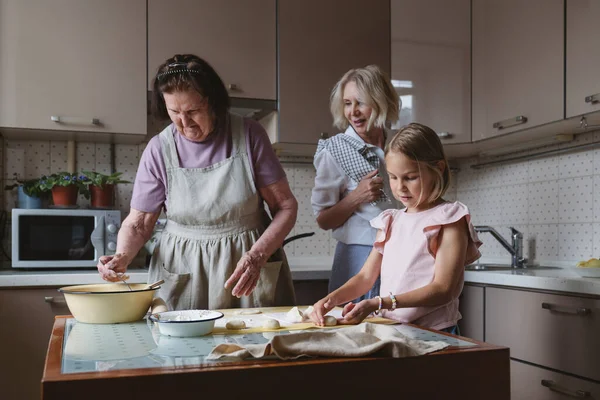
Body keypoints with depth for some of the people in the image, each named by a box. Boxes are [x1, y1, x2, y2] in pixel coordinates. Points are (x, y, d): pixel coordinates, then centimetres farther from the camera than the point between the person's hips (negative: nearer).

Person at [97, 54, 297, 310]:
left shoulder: (248, 135, -5)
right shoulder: (159, 149, -3)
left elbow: (286, 206, -3)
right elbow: (138, 223, 3)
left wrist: (257, 256, -16)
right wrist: (123, 256, -17)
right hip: (183, 282, 1)